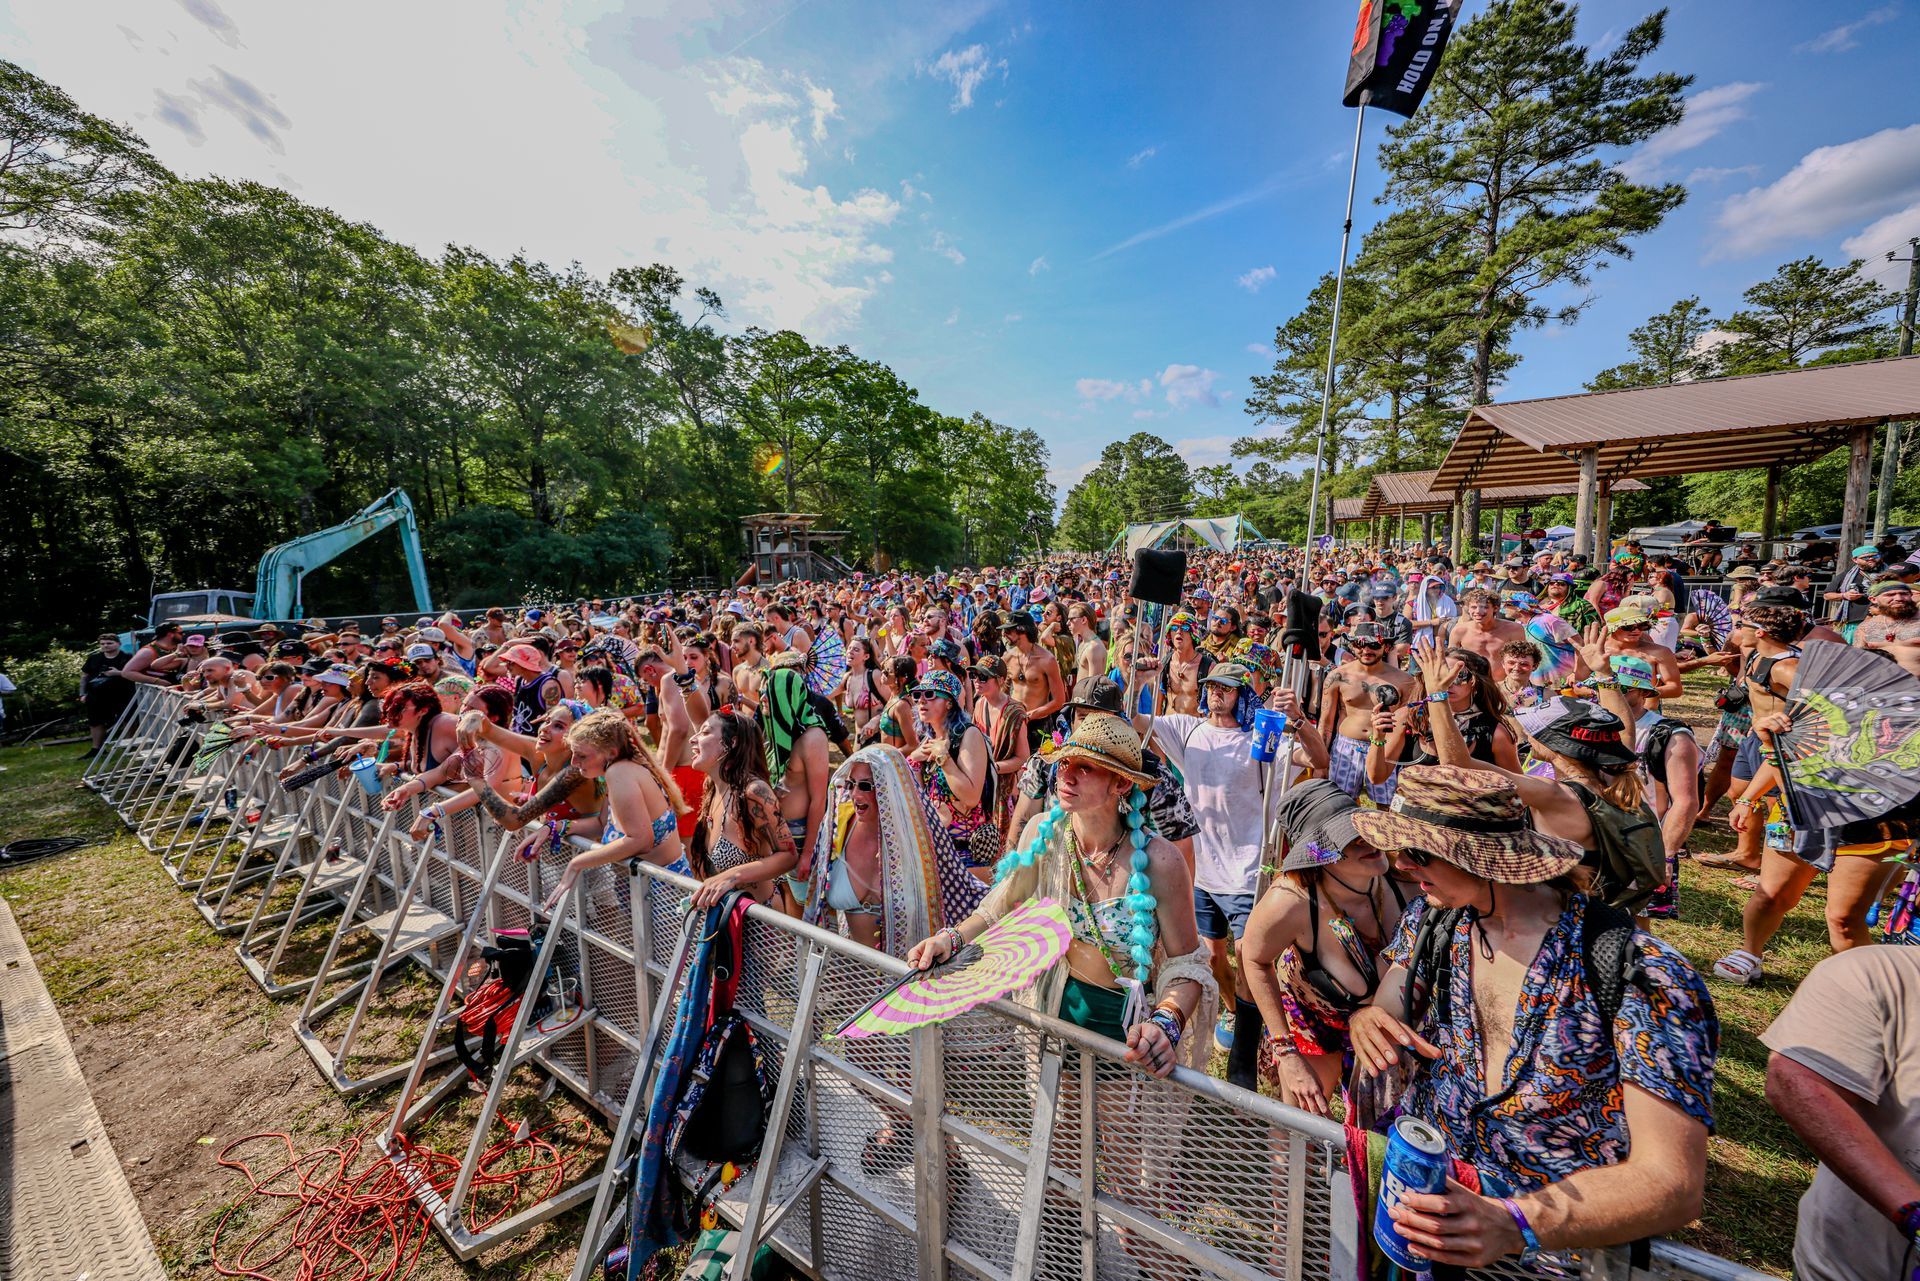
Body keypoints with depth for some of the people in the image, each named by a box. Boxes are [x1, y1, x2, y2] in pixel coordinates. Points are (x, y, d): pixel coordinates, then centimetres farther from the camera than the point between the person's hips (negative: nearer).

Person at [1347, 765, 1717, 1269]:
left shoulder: (1646, 982, -19)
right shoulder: (1431, 916, -3)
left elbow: (1673, 1182, -20)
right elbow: (1383, 1010, 3)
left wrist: (1513, 1224, -34)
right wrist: (1366, 1021, -21)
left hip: (1557, 1234, -3)